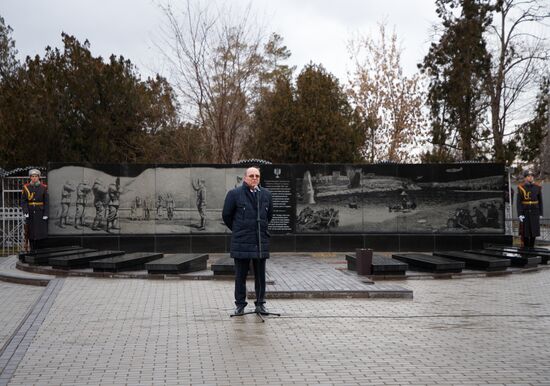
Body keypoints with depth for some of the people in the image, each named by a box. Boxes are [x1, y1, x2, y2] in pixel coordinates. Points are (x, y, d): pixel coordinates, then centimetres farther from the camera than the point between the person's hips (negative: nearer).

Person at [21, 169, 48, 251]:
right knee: (31, 232, 3)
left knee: (41, 232, -4)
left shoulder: (44, 187, -1)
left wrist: (45, 214, -8)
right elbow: (23, 201, 0)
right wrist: (25, 212, -12)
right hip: (30, 214, 1)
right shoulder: (26, 187, 2)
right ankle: (33, 251, 10)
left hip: (40, 213, -1)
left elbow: (46, 202, -2)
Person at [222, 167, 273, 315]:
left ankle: (260, 303, 17)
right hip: (241, 242, -3)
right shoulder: (234, 194, -4)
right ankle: (240, 304, 12)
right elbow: (226, 215, 4)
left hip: (261, 242, 3)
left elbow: (269, 214, 23)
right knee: (240, 275, 3)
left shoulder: (266, 194, 9)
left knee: (260, 275, 7)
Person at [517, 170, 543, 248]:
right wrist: (519, 215, -17)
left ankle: (531, 247, 16)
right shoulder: (521, 188, -8)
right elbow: (518, 202, -9)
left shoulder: (537, 187, -1)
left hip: (534, 212, 2)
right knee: (525, 231, -1)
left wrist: (540, 214, 3)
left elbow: (540, 201, 5)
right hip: (525, 213, -2)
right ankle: (526, 248, 10)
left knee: (533, 230, 4)